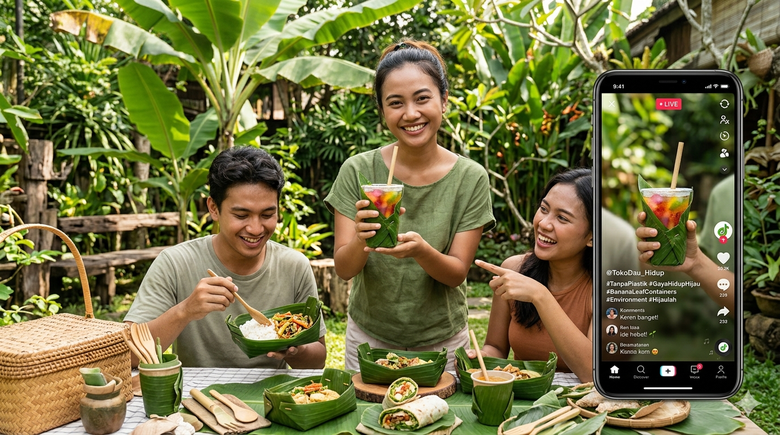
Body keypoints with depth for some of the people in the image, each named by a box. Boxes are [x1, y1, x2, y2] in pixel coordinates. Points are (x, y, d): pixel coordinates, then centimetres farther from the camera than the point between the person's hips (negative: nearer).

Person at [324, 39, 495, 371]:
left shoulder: (470, 178, -12)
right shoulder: (358, 171, -12)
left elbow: (457, 273, -11)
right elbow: (344, 269, -12)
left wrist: (420, 250, -32)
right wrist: (361, 240, -34)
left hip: (442, 341, 0)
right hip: (369, 337, 0)